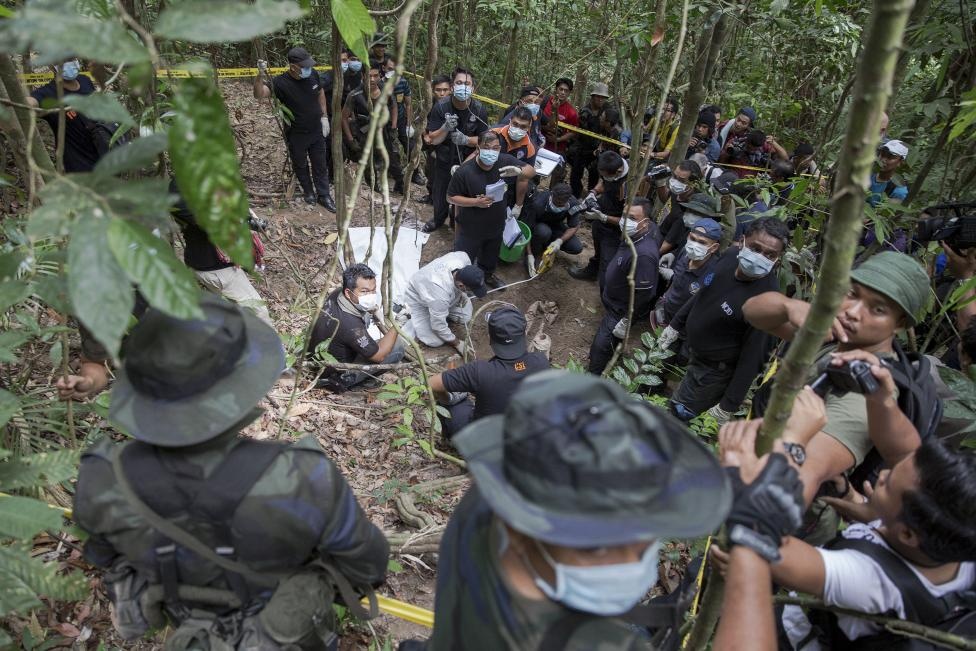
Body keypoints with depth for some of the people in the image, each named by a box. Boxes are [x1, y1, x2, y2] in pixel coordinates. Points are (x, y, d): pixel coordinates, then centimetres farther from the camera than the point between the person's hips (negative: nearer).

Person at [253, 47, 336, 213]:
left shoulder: (313, 74, -11)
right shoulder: (281, 82, -23)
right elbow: (259, 94, -35)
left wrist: (324, 116, 5)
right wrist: (260, 75, -52)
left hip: (317, 131, 3)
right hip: (296, 135, -3)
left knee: (320, 165, 13)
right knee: (300, 165, 16)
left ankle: (324, 196, 27)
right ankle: (309, 192, 39)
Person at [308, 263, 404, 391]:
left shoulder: (337, 293, -15)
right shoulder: (349, 324, -39)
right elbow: (379, 355, -26)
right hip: (334, 377, -8)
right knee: (397, 347, -17)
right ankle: (347, 380, -1)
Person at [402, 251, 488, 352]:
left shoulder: (463, 257, -32)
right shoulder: (441, 294, -46)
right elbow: (439, 326, -30)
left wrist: (461, 294, -10)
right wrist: (457, 343, -15)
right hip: (418, 299, -6)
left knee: (465, 317, -4)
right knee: (436, 341, -11)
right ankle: (410, 314, 11)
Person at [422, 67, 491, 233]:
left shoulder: (479, 110, -16)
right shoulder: (440, 107, -18)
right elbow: (433, 139, -15)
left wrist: (466, 139, -29)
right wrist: (446, 127, -35)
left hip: (469, 162, -1)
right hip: (444, 161, 1)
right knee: (440, 194, 20)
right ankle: (438, 220, 49)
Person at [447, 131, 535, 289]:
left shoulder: (505, 161, -16)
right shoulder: (464, 172, -26)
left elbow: (532, 171, -7)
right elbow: (451, 197, -16)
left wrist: (519, 171, -30)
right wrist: (476, 201, -29)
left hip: (496, 226, 5)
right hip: (471, 229, -4)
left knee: (491, 256, 30)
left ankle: (487, 274, 60)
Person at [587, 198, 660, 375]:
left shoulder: (644, 254, -37)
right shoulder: (633, 236, -10)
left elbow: (643, 294, -31)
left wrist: (626, 321, -22)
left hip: (621, 310, -9)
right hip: (613, 299, 9)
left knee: (601, 346, -3)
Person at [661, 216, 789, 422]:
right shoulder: (731, 255, -14)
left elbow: (752, 357, -26)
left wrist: (728, 407, -19)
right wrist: (675, 324, 13)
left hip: (714, 371, -6)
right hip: (693, 350, 6)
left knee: (680, 413, 4)